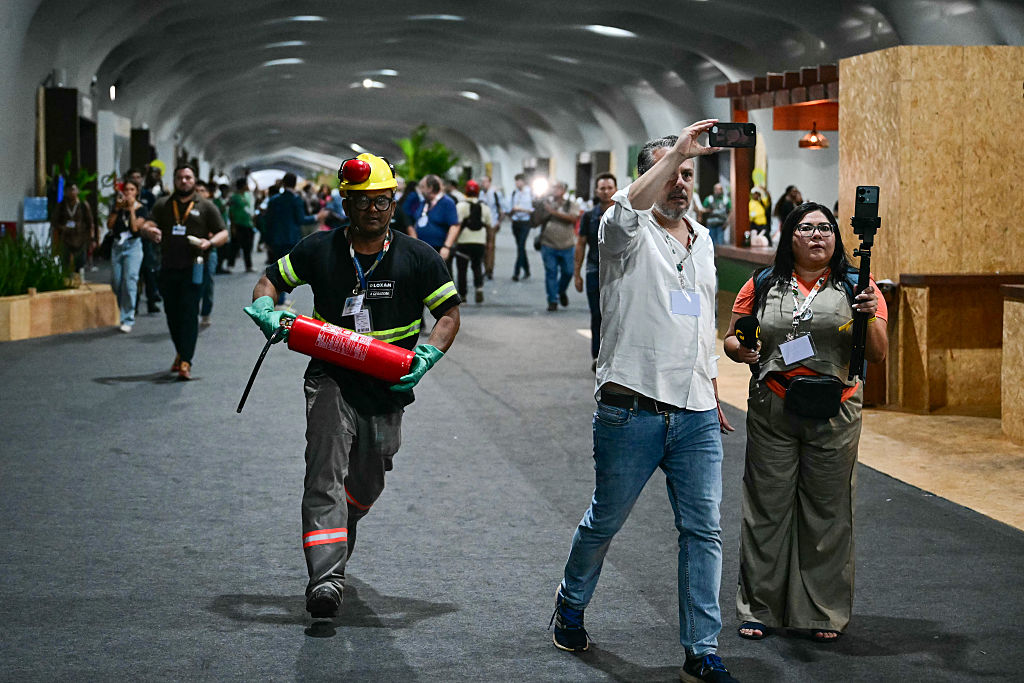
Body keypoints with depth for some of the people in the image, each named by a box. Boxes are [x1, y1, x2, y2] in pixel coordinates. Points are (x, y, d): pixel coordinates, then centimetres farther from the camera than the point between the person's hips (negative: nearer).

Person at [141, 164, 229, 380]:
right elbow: (147, 225, 5)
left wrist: (210, 242, -15)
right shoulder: (163, 205, 14)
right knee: (172, 313, 9)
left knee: (189, 314, -11)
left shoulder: (205, 207, 7)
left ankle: (186, 362, -14)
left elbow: (223, 233, 7)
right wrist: (151, 231, -20)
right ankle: (180, 353, 29)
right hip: (168, 267, 3)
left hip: (192, 268, -3)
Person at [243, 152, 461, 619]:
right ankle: (326, 578, -30)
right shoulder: (320, 250, -1)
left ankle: (336, 543, 49)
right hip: (332, 381, -2)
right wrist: (266, 311, -15)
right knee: (326, 473, -21)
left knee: (365, 486, 16)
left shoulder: (418, 258, -2)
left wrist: (428, 355, -15)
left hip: (387, 392, 2)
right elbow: (270, 280, 8)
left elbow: (449, 314, 3)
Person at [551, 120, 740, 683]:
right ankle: (570, 605, 36)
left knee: (703, 532, 0)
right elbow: (632, 203, -31)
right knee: (604, 522, 10)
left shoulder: (703, 241, 16)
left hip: (697, 416, 5)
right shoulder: (626, 233, -4)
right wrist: (677, 149, -31)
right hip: (632, 413, -5)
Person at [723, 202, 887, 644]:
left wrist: (869, 317, -20)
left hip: (833, 413, 0)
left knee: (828, 511, 6)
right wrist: (740, 349, -10)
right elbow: (731, 339, 13)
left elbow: (877, 355, -2)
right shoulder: (763, 285, 6)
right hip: (772, 412, 0)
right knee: (767, 507, 4)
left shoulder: (855, 286, 3)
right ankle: (759, 608, 16)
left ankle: (823, 612, 17)